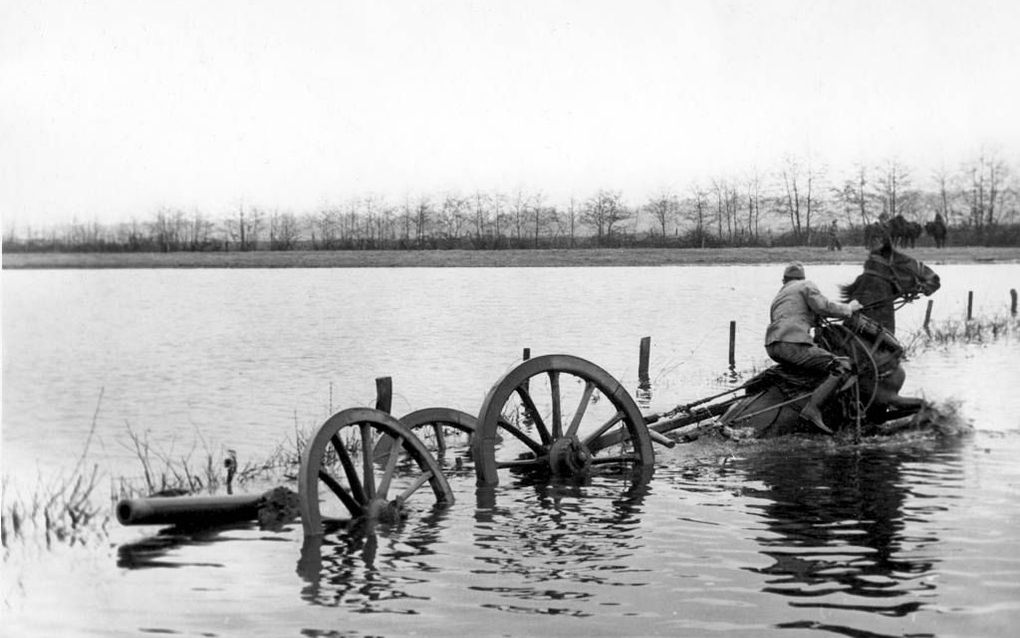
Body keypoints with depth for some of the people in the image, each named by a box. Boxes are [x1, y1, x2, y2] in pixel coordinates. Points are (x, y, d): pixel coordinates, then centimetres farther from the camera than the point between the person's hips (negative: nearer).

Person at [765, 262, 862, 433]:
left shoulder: (777, 297, 33)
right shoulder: (806, 285, 11)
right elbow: (822, 306, -4)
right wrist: (848, 308, 10)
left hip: (772, 347, 8)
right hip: (793, 344, -8)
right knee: (842, 367, -13)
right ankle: (813, 408, -29)